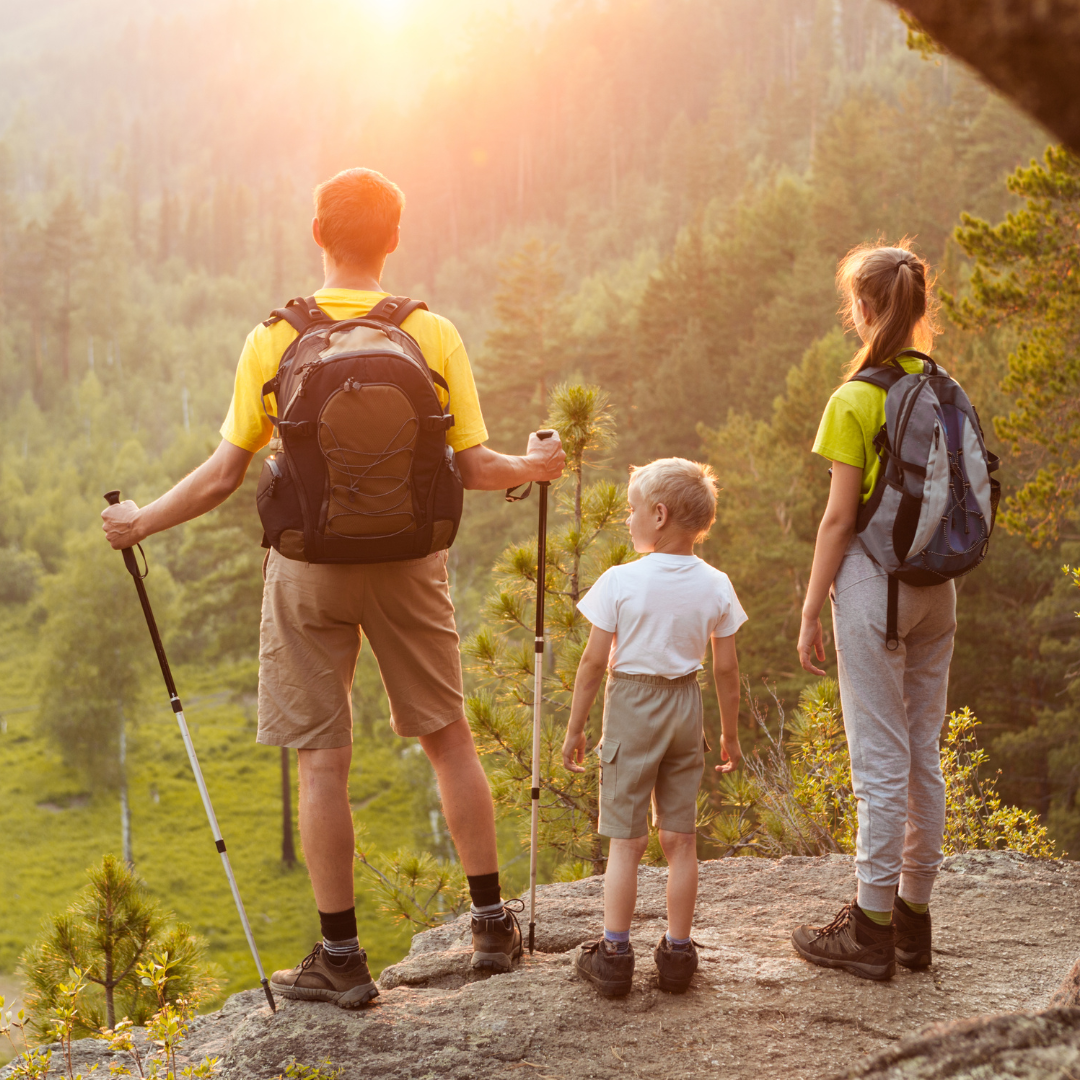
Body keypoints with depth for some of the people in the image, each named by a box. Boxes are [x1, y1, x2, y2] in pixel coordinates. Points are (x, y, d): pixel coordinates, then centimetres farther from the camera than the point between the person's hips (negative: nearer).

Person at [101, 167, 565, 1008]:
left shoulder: (274, 340, -6)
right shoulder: (433, 334, -4)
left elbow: (227, 473, -5)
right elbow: (473, 467, -6)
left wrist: (143, 521, 11)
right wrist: (533, 467, 16)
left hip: (309, 568, -1)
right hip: (409, 561, 1)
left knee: (322, 760, 4)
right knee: (448, 736, 15)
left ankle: (340, 957, 10)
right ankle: (492, 924, 21)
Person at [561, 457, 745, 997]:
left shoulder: (620, 581, -12)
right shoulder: (715, 586, -2)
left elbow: (595, 661, -9)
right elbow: (726, 669, 2)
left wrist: (574, 729, 1)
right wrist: (730, 734, 14)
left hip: (631, 705, -3)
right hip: (685, 708, 3)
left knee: (626, 840, 3)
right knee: (680, 838, 10)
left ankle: (614, 954, 6)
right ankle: (677, 953, 15)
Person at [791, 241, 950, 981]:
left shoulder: (856, 401, -12)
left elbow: (840, 517, -12)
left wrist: (811, 614, -6)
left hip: (874, 580, -6)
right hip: (937, 585, 6)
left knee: (881, 762, -2)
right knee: (925, 755, 12)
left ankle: (872, 929, 6)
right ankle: (915, 917, 21)